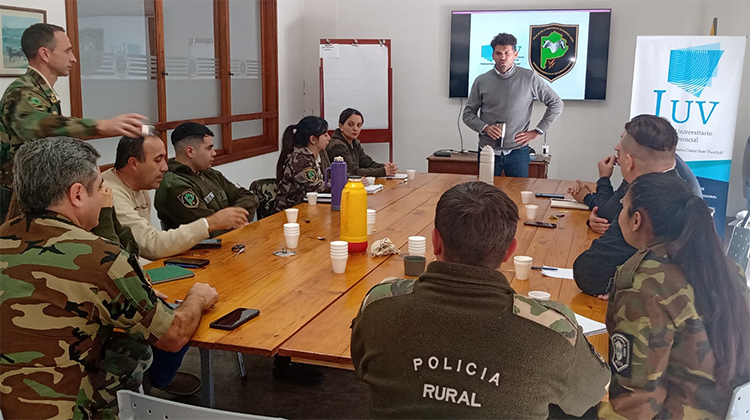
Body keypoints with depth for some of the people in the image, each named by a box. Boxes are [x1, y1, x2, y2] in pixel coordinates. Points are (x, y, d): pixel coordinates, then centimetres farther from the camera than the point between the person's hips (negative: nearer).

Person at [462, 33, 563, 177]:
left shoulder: (529, 78, 0)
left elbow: (556, 104, 6)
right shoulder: (481, 81, 4)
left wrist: (537, 131, 1)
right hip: (487, 151, 1)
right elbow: (468, 113, 8)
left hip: (518, 151, -1)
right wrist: (484, 128, -10)